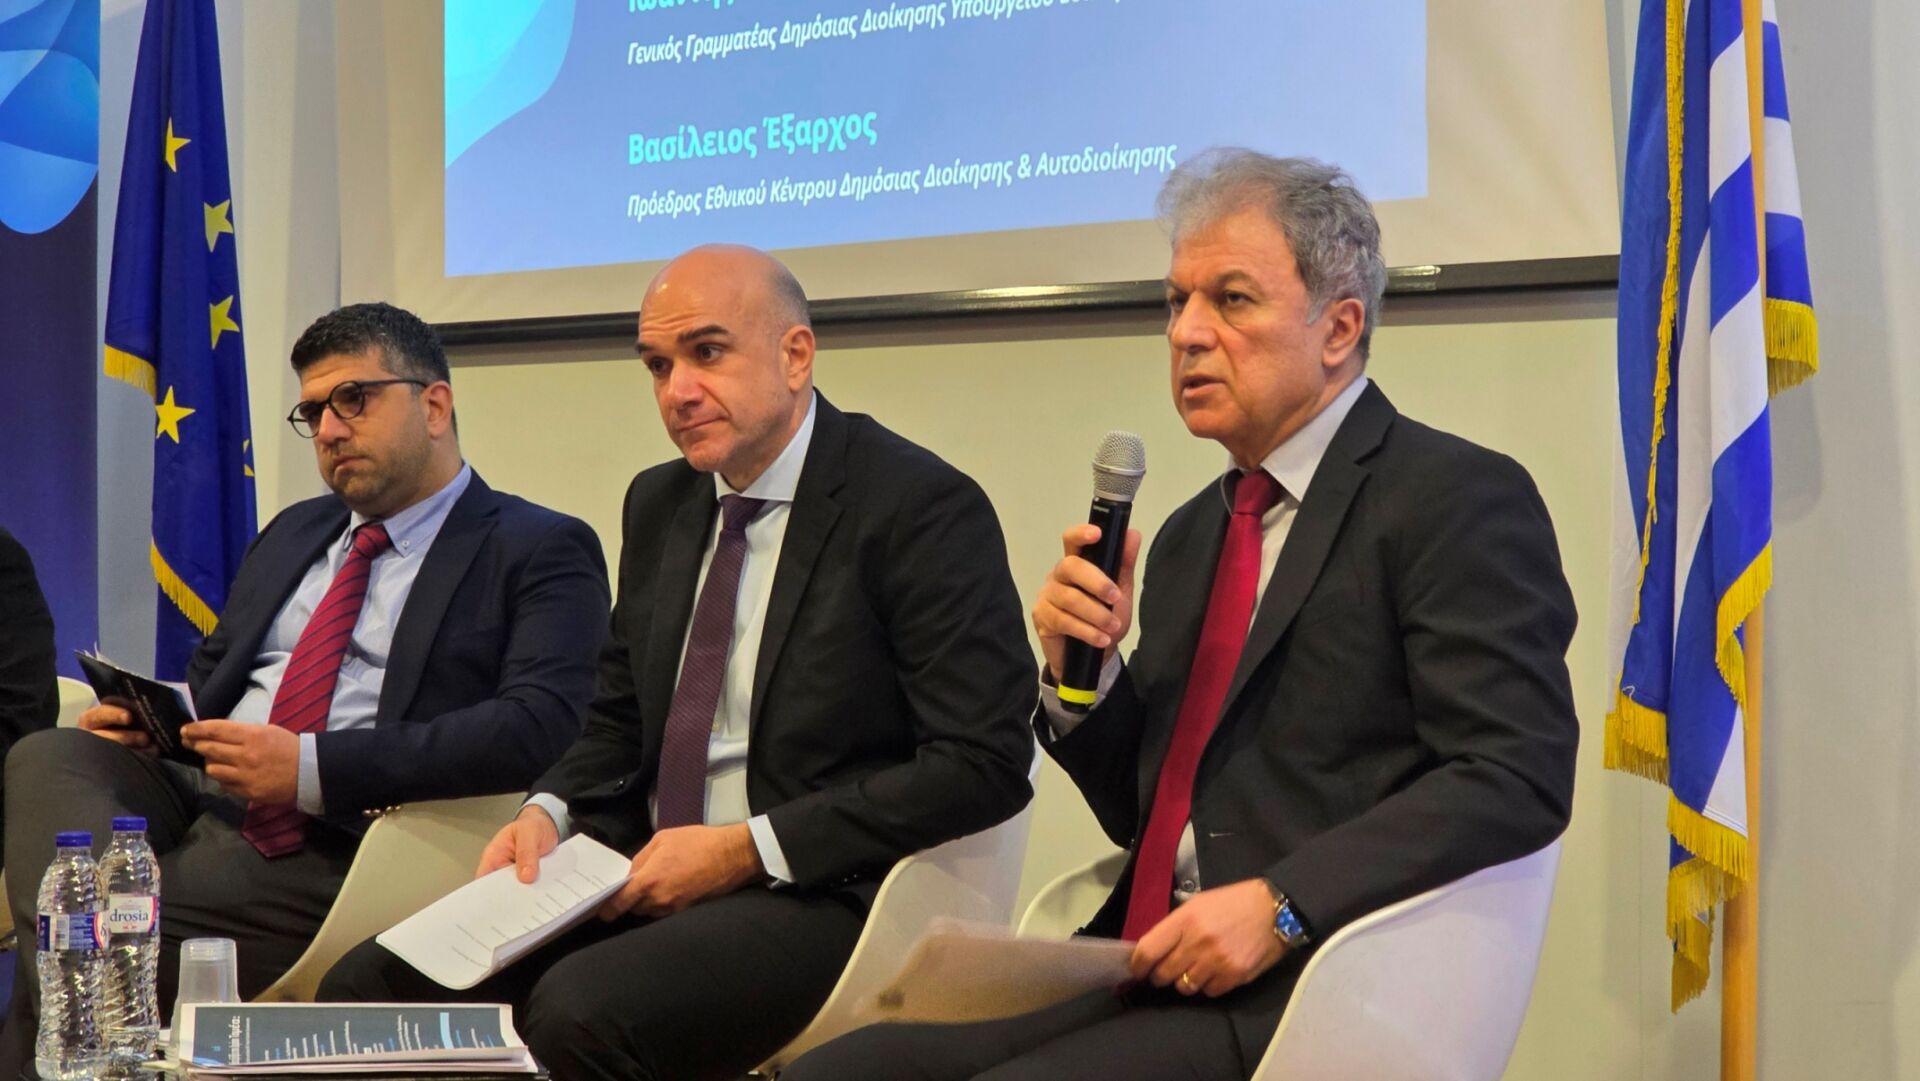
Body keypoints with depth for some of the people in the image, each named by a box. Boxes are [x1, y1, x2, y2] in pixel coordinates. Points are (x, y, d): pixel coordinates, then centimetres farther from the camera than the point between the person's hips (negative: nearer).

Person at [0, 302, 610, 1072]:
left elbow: (543, 725, -15)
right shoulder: (292, 533, 24)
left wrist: (312, 769, -20)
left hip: (336, 854, -7)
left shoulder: (541, 552, 1)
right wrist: (147, 717, 4)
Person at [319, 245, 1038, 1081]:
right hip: (649, 876, 7)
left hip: (821, 895, -6)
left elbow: (985, 762, -16)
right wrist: (550, 812, 0)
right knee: (370, 983, -11)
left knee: (580, 1012, -31)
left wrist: (747, 850, -17)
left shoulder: (924, 508, -10)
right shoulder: (659, 502, 13)